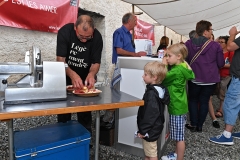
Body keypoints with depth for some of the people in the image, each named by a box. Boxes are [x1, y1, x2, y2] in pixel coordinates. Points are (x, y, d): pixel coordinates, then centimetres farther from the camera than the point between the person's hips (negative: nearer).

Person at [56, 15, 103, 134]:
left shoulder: (97, 37, -19)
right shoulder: (64, 32, -23)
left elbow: (96, 62, -14)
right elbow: (60, 60, -26)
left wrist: (91, 75, -36)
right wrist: (72, 75, -44)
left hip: (86, 76, 1)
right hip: (66, 76, 0)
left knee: (85, 111, 3)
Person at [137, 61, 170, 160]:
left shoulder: (152, 94, -27)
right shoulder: (160, 90, 3)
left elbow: (150, 115, -28)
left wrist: (143, 130, -18)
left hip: (150, 130, -9)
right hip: (154, 128, 9)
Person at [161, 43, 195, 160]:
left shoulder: (177, 70, -22)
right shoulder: (181, 67, 7)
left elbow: (162, 80, -17)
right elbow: (168, 77, 10)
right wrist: (167, 66, 1)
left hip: (177, 107, -10)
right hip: (178, 106, 10)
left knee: (179, 137, 4)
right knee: (177, 135, 23)